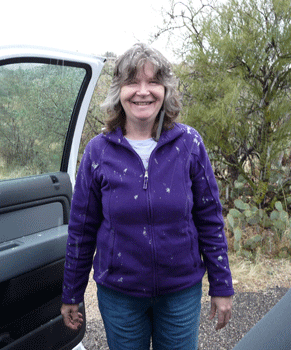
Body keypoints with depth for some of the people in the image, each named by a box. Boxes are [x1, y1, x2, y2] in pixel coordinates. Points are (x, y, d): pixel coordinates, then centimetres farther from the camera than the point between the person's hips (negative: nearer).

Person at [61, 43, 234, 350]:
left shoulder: (189, 144, -8)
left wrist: (221, 287, 0)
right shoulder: (98, 151, -7)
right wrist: (71, 295, 6)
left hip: (182, 291, 0)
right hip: (118, 293, 0)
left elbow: (210, 221, -2)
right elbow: (81, 230, -1)